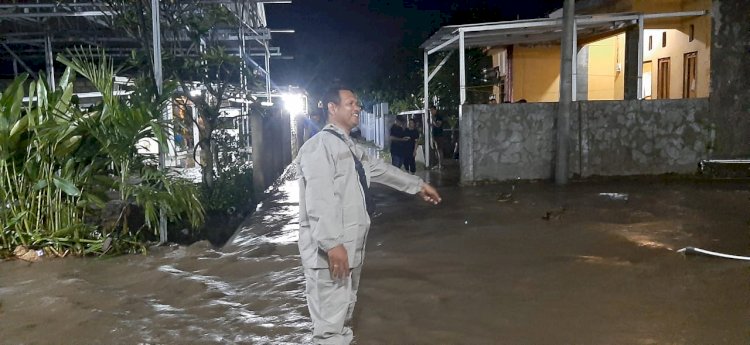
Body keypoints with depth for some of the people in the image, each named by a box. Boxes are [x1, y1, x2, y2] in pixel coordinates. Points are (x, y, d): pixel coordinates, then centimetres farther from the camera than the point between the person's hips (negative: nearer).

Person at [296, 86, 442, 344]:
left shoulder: (348, 147, 19)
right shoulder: (320, 146, -15)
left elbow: (379, 169, 30)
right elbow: (319, 199, -25)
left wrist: (418, 185, 36)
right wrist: (332, 243, -31)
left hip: (350, 245, 11)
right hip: (329, 250, -10)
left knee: (344, 311, 23)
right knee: (330, 319, -5)